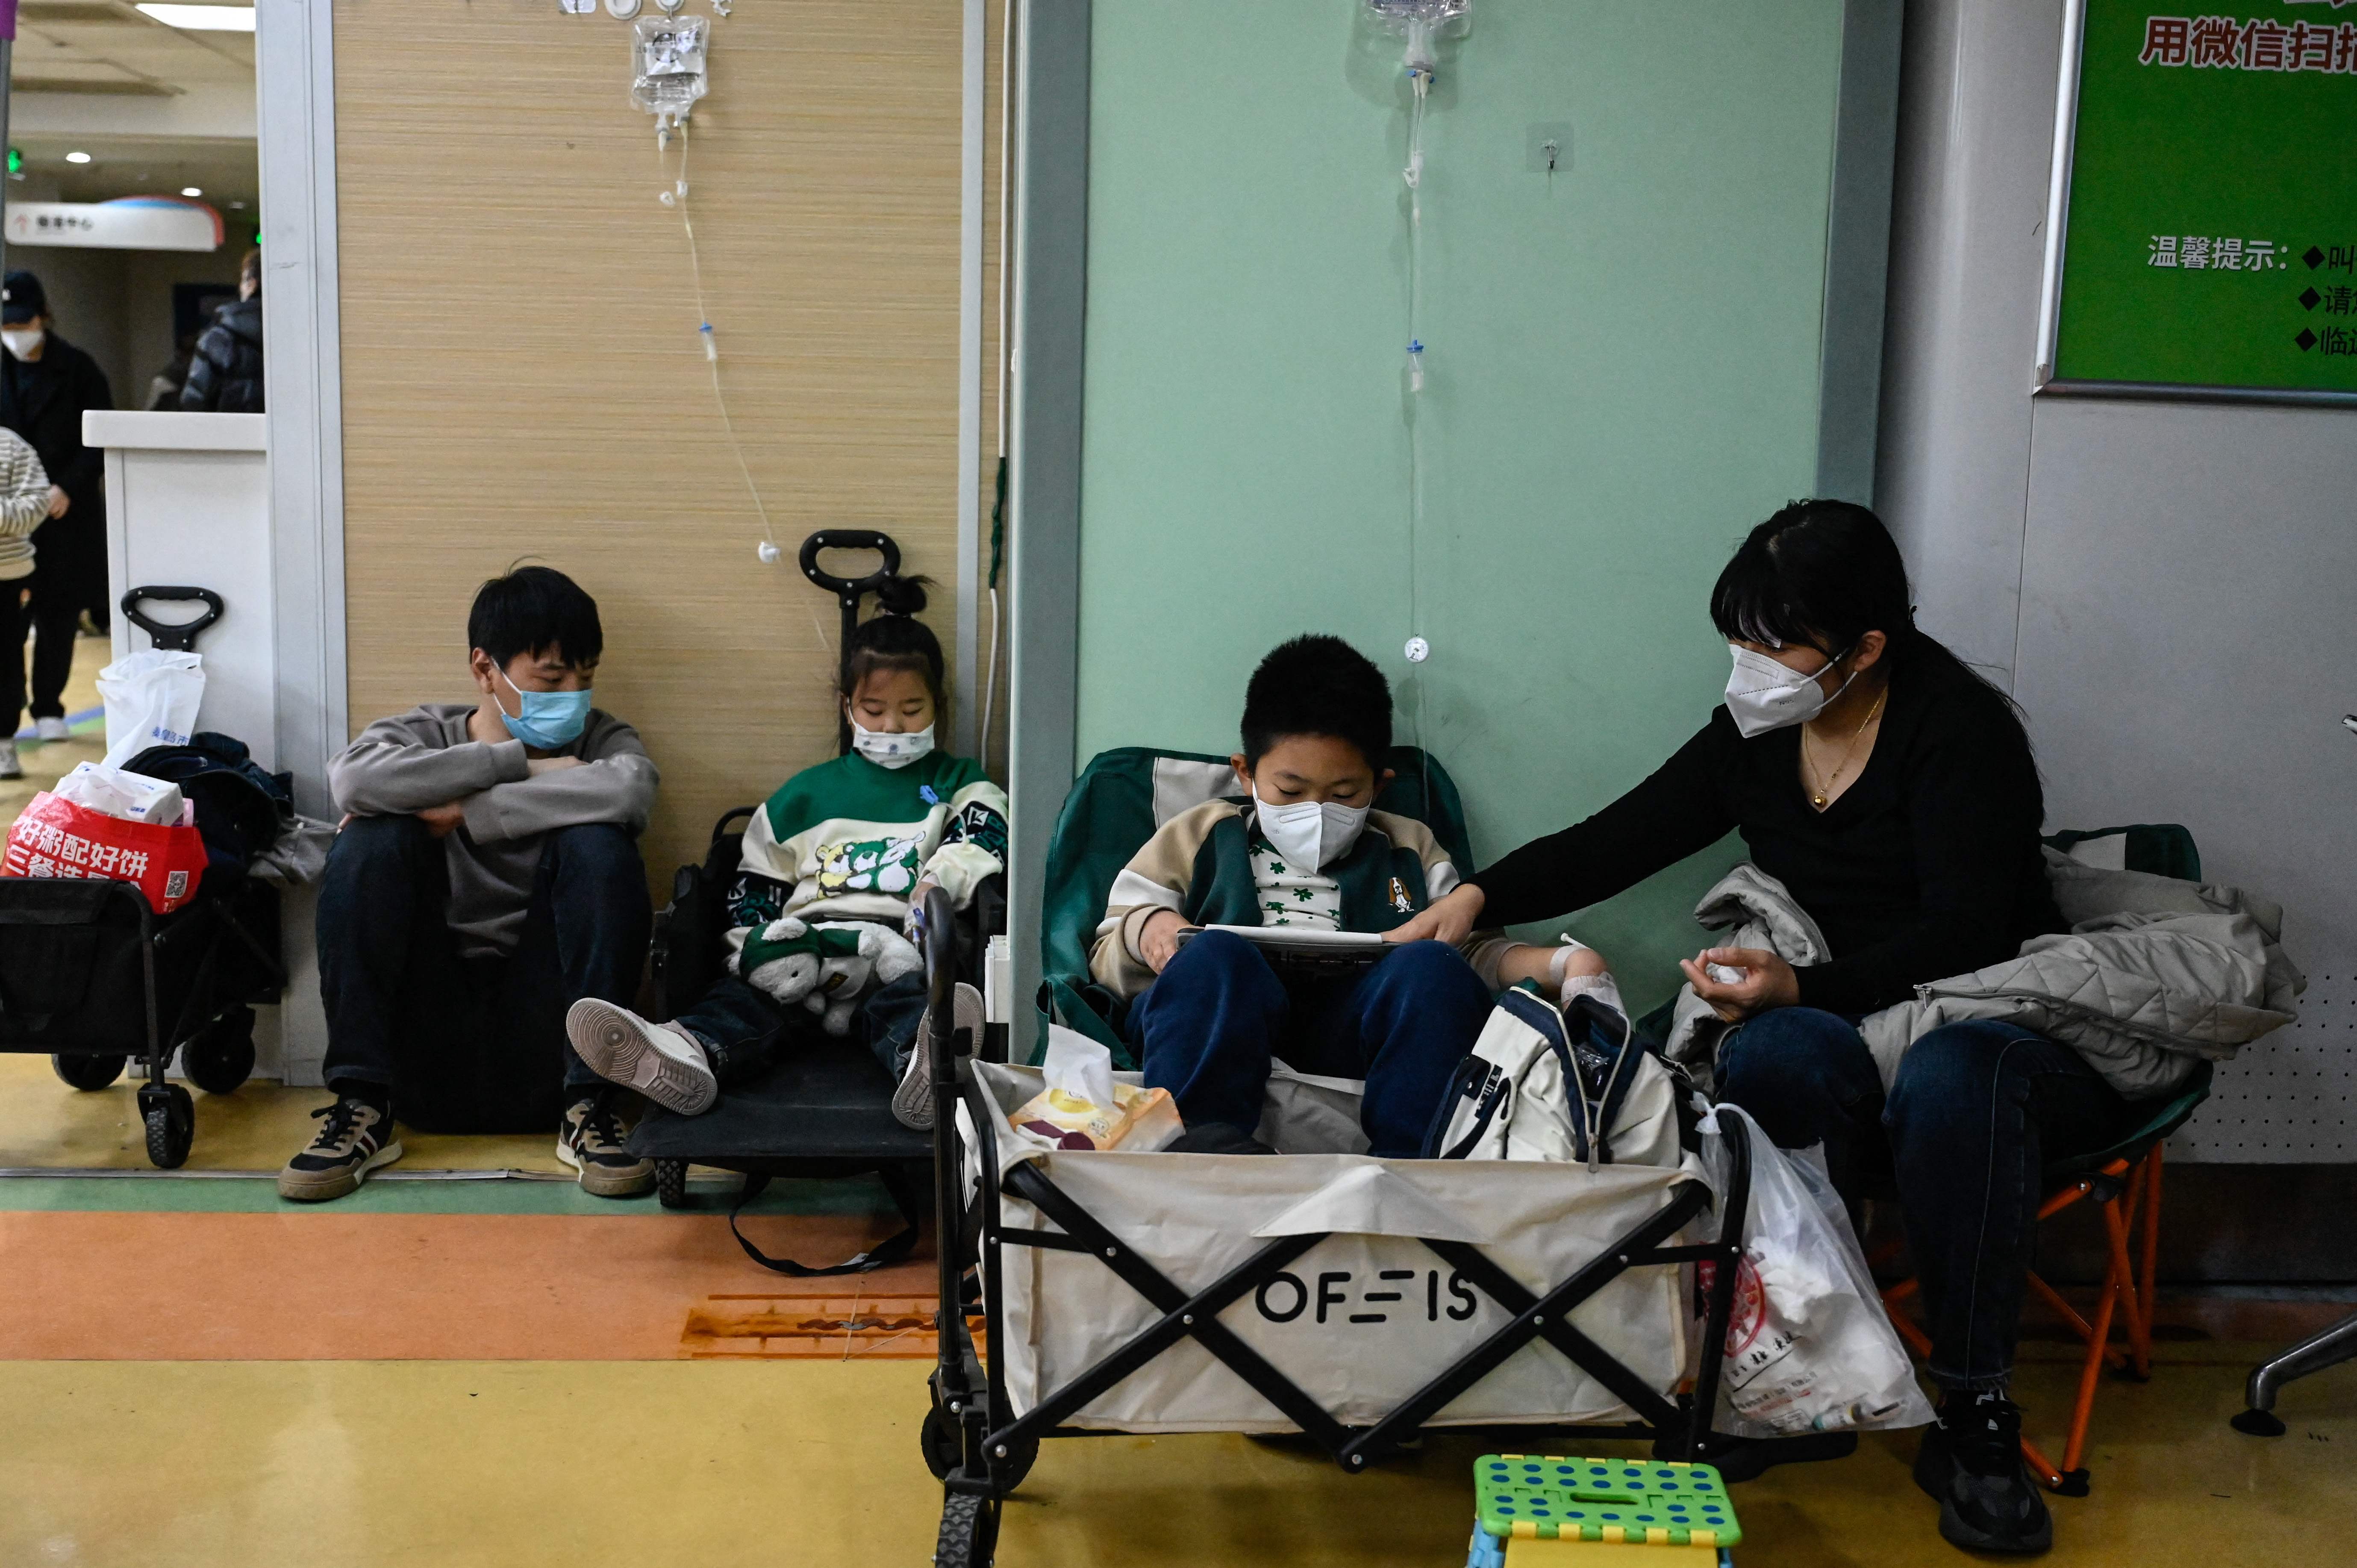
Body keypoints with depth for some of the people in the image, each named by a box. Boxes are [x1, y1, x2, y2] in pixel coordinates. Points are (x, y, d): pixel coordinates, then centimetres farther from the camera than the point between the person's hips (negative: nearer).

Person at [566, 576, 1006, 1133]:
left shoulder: (957, 782, 23)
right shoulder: (807, 794, 27)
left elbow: (983, 836, 2)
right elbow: (757, 884, 21)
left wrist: (945, 876, -21)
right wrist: (758, 942, -1)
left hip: (901, 946, -2)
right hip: (805, 945, 3)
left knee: (905, 1000, -38)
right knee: (743, 992, -30)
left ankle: (926, 1069, -73)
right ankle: (691, 1055, -62)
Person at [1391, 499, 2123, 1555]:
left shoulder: (1960, 732, -10)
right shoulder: (1756, 736, 8)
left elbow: (1966, 937, -18)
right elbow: (1617, 842, 9)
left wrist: (1804, 987, -31)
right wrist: (1484, 895, -6)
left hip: (2000, 1030, -3)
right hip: (1836, 1034, 4)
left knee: (1951, 1077, -38)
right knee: (1776, 1055, -32)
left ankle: (1973, 1416, -25)